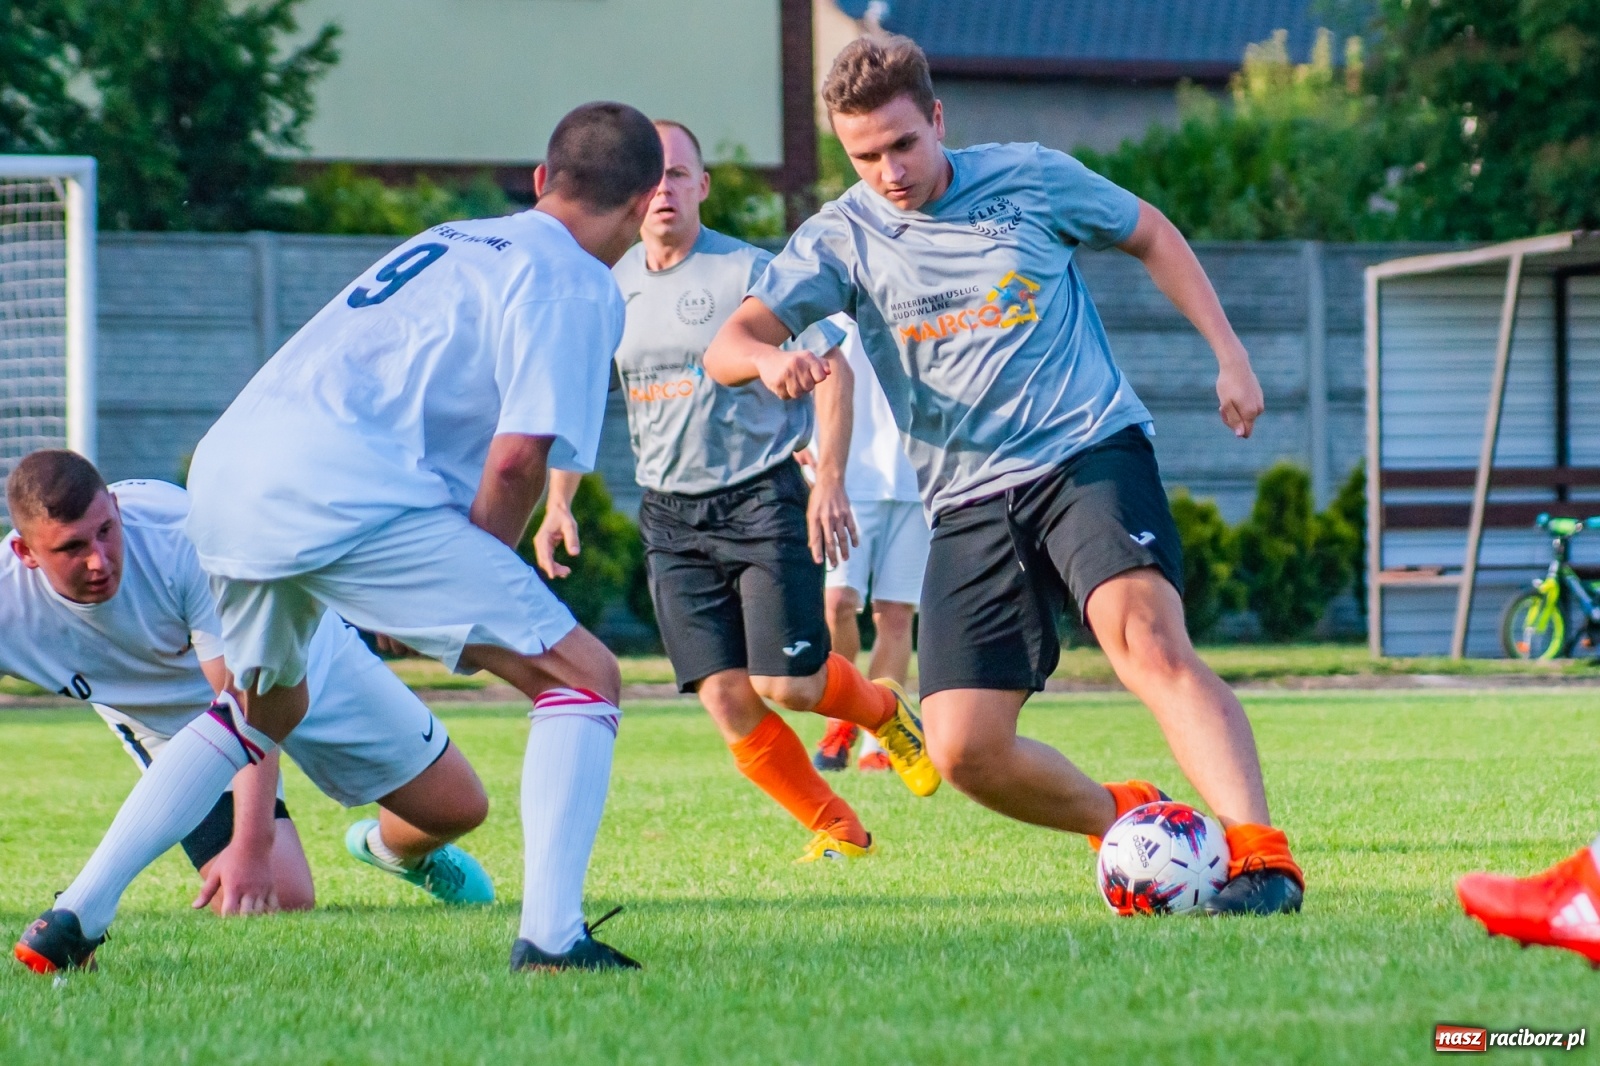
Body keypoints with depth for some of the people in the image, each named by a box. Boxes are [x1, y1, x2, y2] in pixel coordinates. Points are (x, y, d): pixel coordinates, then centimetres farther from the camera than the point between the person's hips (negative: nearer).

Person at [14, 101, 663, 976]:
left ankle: (76, 914, 25)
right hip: (343, 493, -8)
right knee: (584, 677, 0)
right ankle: (550, 935, -15)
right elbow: (519, 454, -8)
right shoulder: (578, 285, 4)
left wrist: (443, 578, 28)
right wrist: (478, 590, 6)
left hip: (225, 467, 8)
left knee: (268, 704, 32)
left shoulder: (450, 242, 28)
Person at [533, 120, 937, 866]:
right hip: (671, 516, 4)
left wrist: (830, 478, -15)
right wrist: (558, 503, 9)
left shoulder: (749, 271, -7)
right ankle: (836, 830, 11)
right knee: (726, 699, -6)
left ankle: (885, 712, 23)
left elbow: (831, 367, -6)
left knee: (787, 684, -11)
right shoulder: (609, 288, 6)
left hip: (762, 497, -4)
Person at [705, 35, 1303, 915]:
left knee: (1150, 643, -30)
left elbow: (1150, 235, 19)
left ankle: (1261, 858, -37)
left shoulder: (1028, 179, 2)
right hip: (968, 503, 3)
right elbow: (727, 347, -8)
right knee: (963, 749, -8)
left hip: (1090, 454, -3)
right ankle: (1126, 822, 17)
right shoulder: (841, 238, 2)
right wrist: (767, 358, -33)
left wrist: (1229, 356, 12)